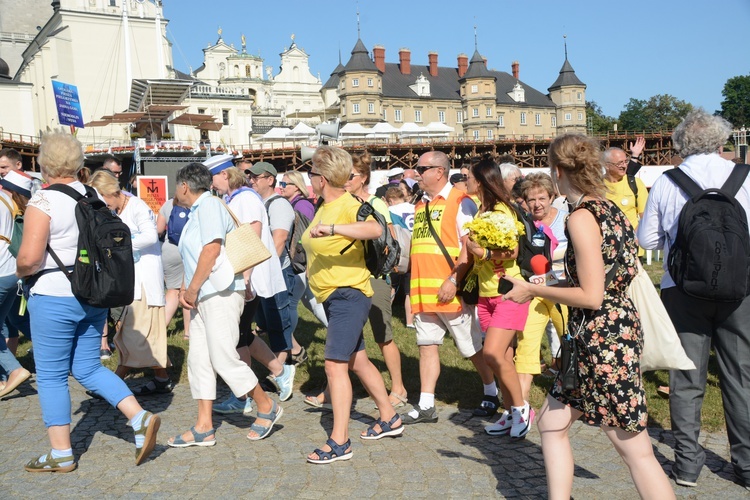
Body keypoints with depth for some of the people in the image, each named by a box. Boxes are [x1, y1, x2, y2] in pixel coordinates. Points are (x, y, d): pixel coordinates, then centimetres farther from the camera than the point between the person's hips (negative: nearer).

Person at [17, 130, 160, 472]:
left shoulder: (43, 201, -14)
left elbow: (29, 258, -20)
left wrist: (20, 271, 0)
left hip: (54, 298, -6)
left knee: (51, 375, 7)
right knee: (88, 368, 16)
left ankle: (61, 454, 16)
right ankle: (140, 418, 4)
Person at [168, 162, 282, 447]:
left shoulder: (209, 204, -7)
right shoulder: (196, 212, 22)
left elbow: (212, 248, -18)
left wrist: (193, 288, -13)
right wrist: (184, 289, 10)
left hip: (221, 293, -10)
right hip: (202, 296, 10)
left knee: (223, 359, -9)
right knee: (198, 360, 7)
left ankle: (266, 407, 8)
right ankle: (204, 428, 12)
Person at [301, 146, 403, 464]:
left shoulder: (349, 205, -17)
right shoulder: (324, 207, 12)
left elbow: (375, 229, -38)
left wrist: (332, 229, -44)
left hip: (348, 295, -10)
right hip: (331, 297, 10)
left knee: (335, 365, -14)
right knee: (357, 361, 18)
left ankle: (339, 442, -7)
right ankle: (389, 418, 32)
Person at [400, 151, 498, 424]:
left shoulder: (460, 202, -8)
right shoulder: (420, 205, 15)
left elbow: (470, 246, -15)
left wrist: (453, 280, -21)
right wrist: (415, 286, 12)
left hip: (450, 291, -7)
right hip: (423, 291, 7)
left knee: (472, 346, 7)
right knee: (427, 345, 8)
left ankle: (491, 393, 26)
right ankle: (426, 405, 14)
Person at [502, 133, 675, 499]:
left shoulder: (582, 217, -18)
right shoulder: (608, 209, 9)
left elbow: (591, 296, -20)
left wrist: (532, 289, -9)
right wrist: (542, 289, 16)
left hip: (604, 339, -10)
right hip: (600, 336, 10)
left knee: (635, 449, 0)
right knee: (551, 423, 16)